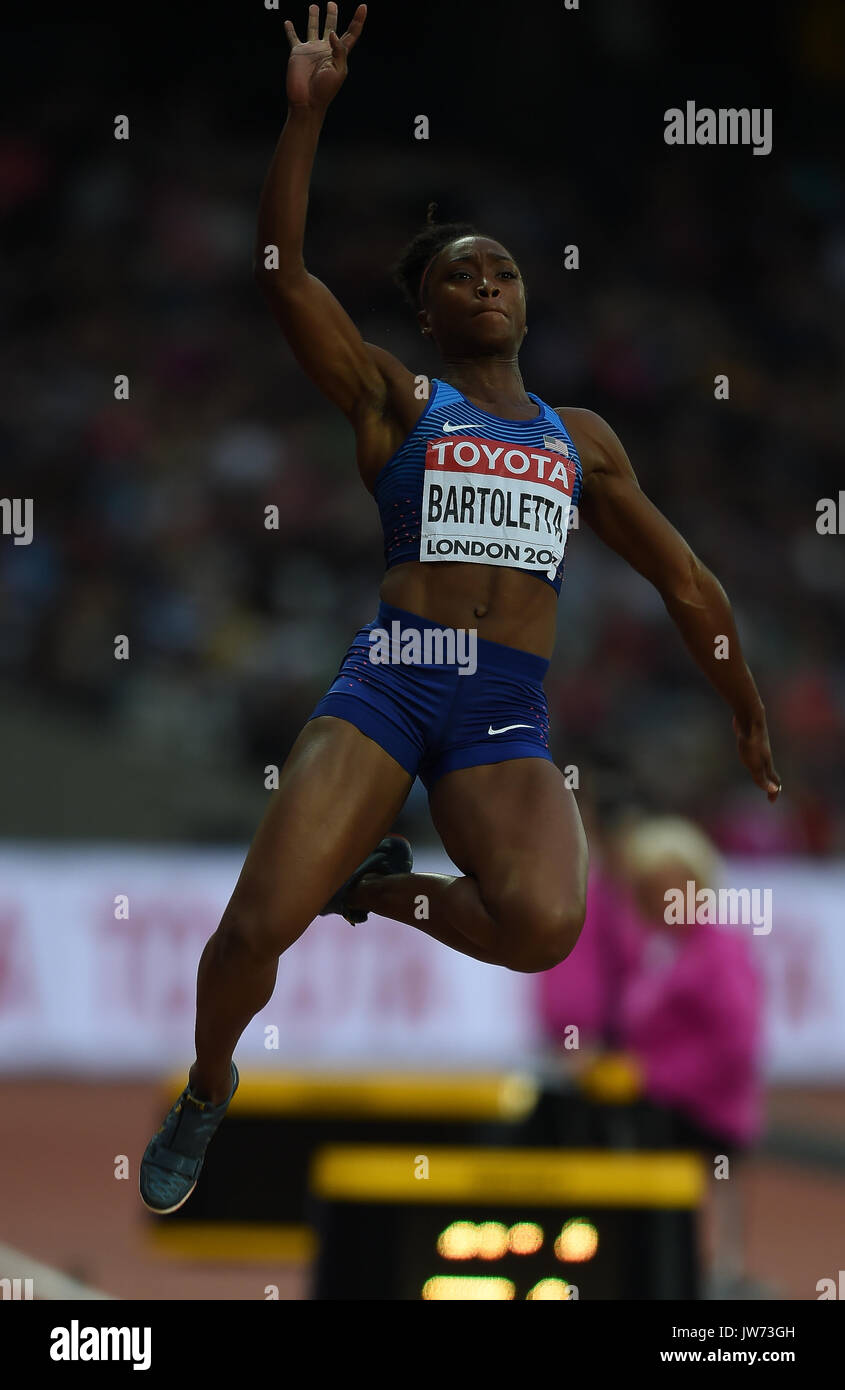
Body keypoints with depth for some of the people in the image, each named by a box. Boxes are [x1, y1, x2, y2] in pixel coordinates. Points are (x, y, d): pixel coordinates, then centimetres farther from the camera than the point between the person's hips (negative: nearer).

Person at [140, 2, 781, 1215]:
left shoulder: (580, 439, 20)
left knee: (544, 925, -29)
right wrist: (306, 114, -10)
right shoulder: (395, 400, 11)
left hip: (510, 716, 2)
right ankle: (209, 1088, 17)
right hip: (388, 683, -2)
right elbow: (283, 275, -3)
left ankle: (387, 888, 6)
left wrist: (748, 714, 30)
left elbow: (684, 581, 28)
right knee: (257, 926, -18)